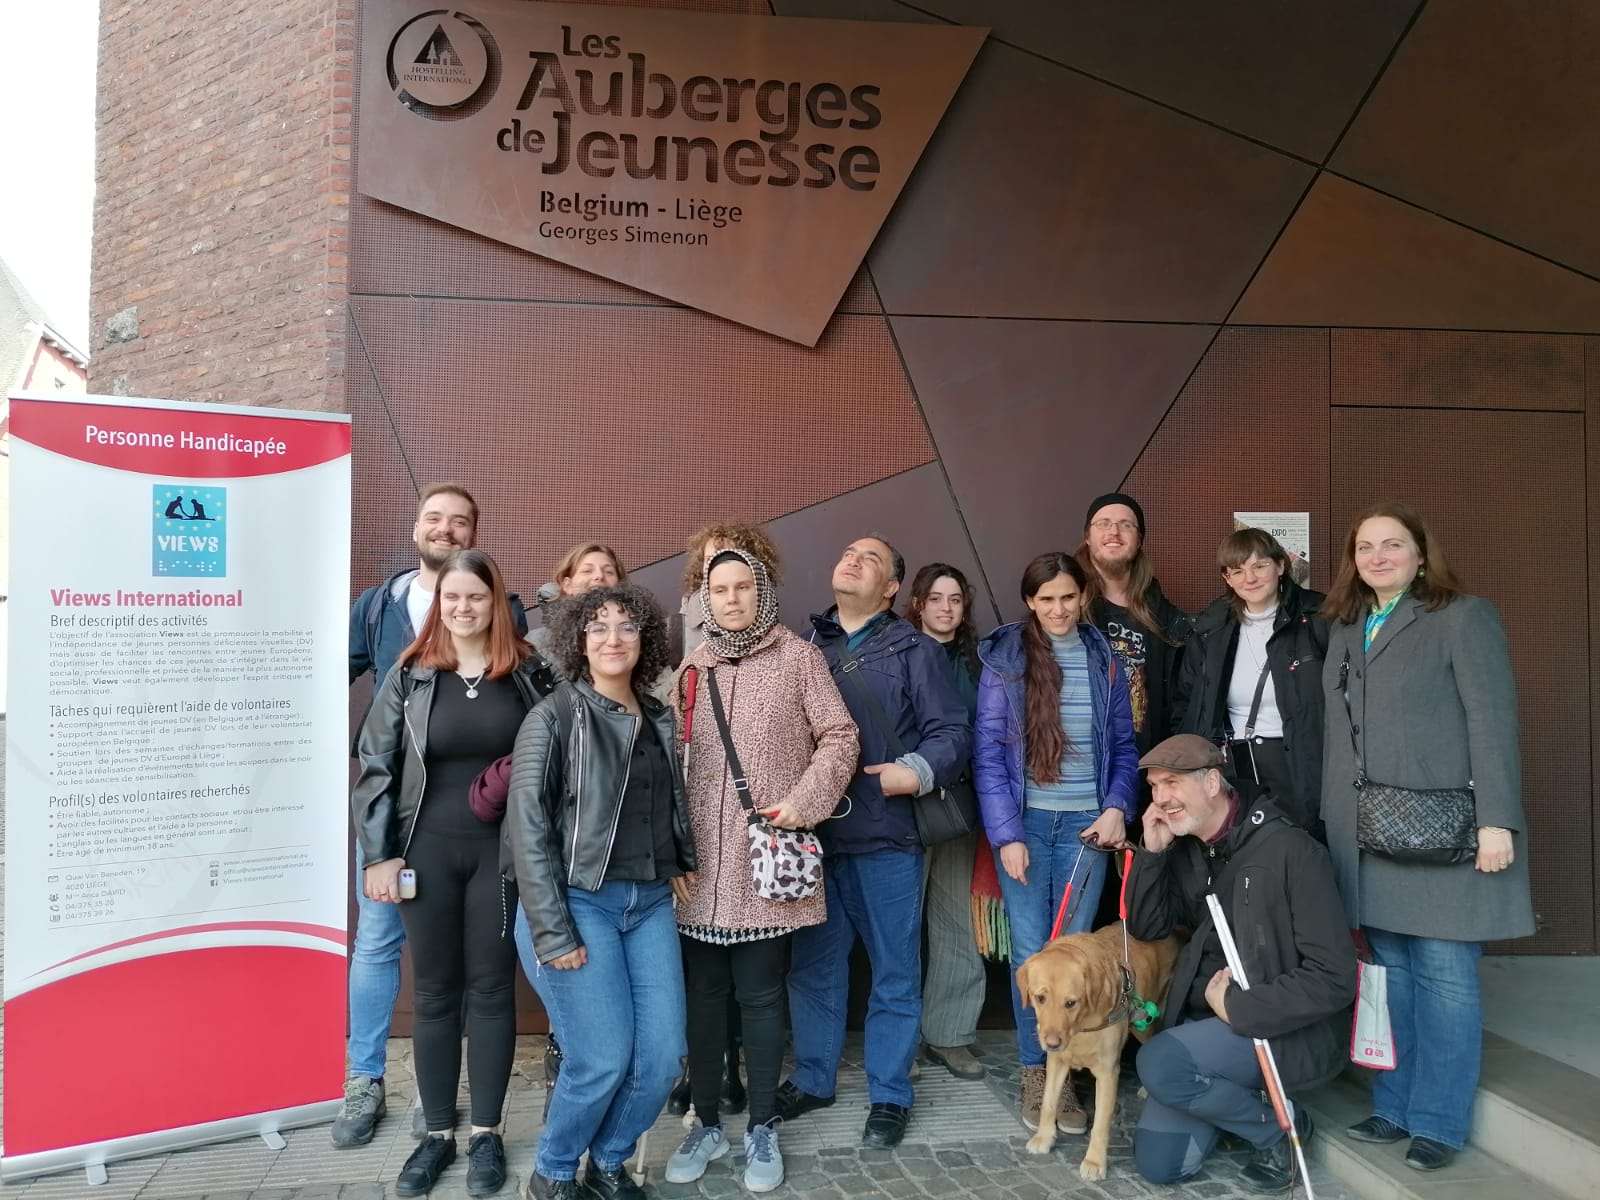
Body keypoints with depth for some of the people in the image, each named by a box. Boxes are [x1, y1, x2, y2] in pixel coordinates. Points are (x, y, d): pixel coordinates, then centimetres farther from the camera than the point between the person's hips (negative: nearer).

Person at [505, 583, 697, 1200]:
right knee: (604, 1060, -7)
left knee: (663, 1055, 2)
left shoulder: (659, 719, 10)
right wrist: (552, 933, -14)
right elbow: (527, 826, -11)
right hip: (580, 902, -5)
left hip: (650, 902, 5)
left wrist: (681, 863, 7)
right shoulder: (554, 716, -7)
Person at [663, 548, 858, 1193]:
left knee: (760, 996, 6)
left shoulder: (798, 657, 1)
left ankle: (762, 1129, 22)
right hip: (700, 863, 3)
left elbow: (840, 737, -2)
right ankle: (706, 1122, 28)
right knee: (702, 995, 12)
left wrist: (804, 802, -14)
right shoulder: (690, 669, 11)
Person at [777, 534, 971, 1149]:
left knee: (895, 971, 7)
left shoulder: (914, 650, 3)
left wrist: (917, 770, -20)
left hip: (887, 833, -3)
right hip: (812, 832, 3)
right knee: (813, 965, 13)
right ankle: (811, 1078, 30)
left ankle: (889, 1094, 22)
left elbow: (952, 732, -3)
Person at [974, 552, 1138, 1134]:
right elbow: (988, 752, -4)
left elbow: (1124, 745, 11)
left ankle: (1065, 1072, 18)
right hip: (1025, 821, -2)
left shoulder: (1104, 659, 7)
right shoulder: (1005, 659, -1)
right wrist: (1006, 833, -9)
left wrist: (1117, 808, -4)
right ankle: (1034, 1073, 18)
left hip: (1086, 822, 2)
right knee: (1031, 951, 2)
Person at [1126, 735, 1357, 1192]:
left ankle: (1279, 1125, -4)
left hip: (1285, 1031, -6)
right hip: (1204, 1025, 6)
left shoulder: (1289, 850, -18)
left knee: (1159, 1063, -29)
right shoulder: (1186, 853, 4)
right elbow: (1145, 928, 5)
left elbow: (1333, 977, -20)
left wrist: (1237, 1009, -19)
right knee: (1157, 1164, -1)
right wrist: (1151, 852, -8)